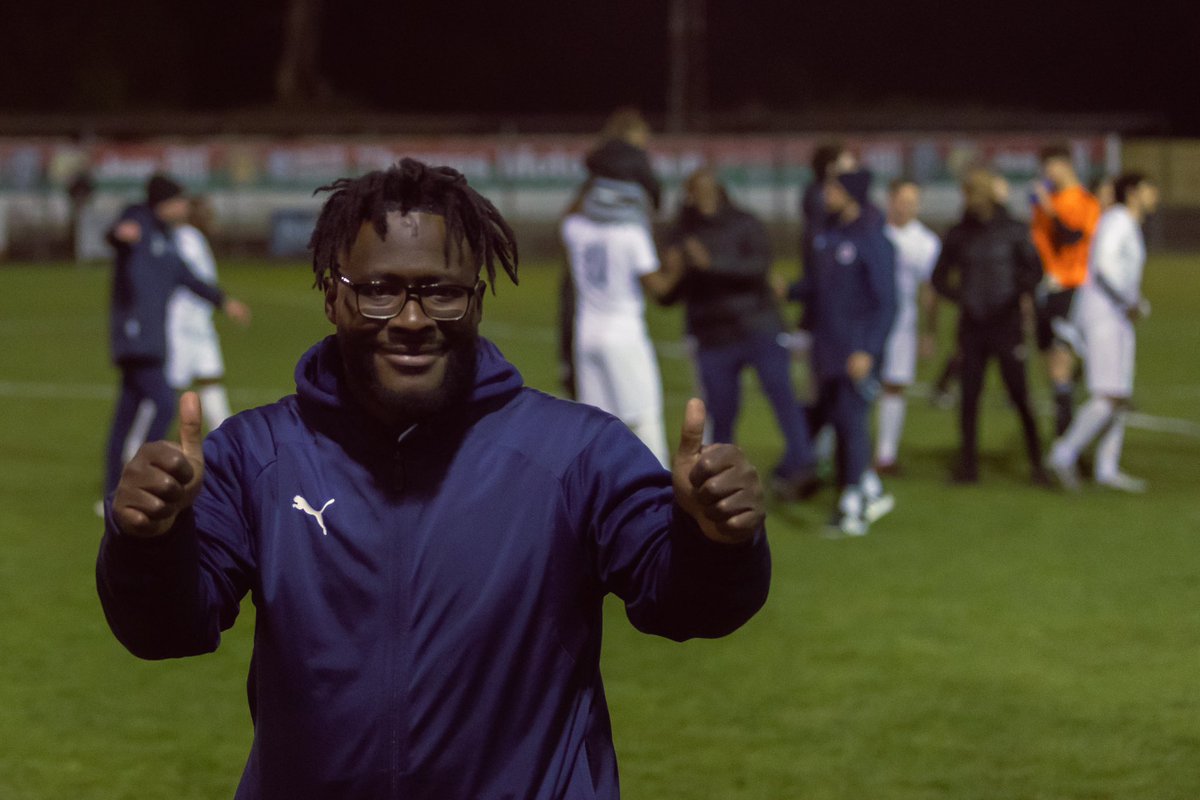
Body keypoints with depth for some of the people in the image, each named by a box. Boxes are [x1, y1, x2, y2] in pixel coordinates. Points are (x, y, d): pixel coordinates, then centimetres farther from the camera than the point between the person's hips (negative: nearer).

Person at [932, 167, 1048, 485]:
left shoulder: (1013, 232, -1)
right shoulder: (958, 235, 6)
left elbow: (1034, 270, -3)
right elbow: (940, 276, 13)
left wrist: (1018, 290, -22)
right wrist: (956, 295, -6)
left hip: (1007, 324, -3)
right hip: (972, 326, 3)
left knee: (1019, 394, -5)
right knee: (969, 395, 2)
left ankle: (1037, 461, 4)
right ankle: (968, 462, 10)